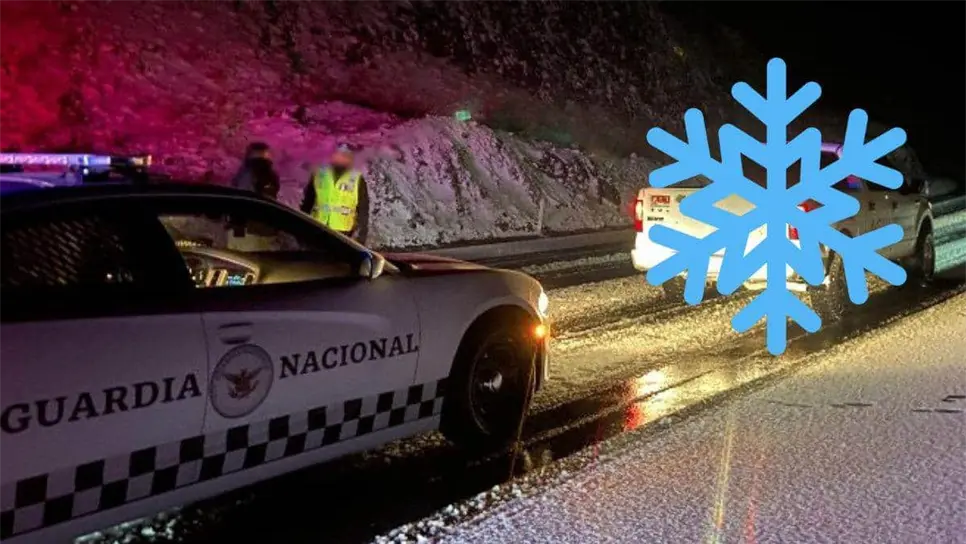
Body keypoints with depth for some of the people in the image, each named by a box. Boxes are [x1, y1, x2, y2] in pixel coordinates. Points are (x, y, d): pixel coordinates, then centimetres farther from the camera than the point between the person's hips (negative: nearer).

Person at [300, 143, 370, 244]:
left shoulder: (357, 180, 3)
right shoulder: (319, 174, 9)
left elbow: (363, 211, 1)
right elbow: (307, 202, 15)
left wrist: (360, 236, -6)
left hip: (342, 234, -3)